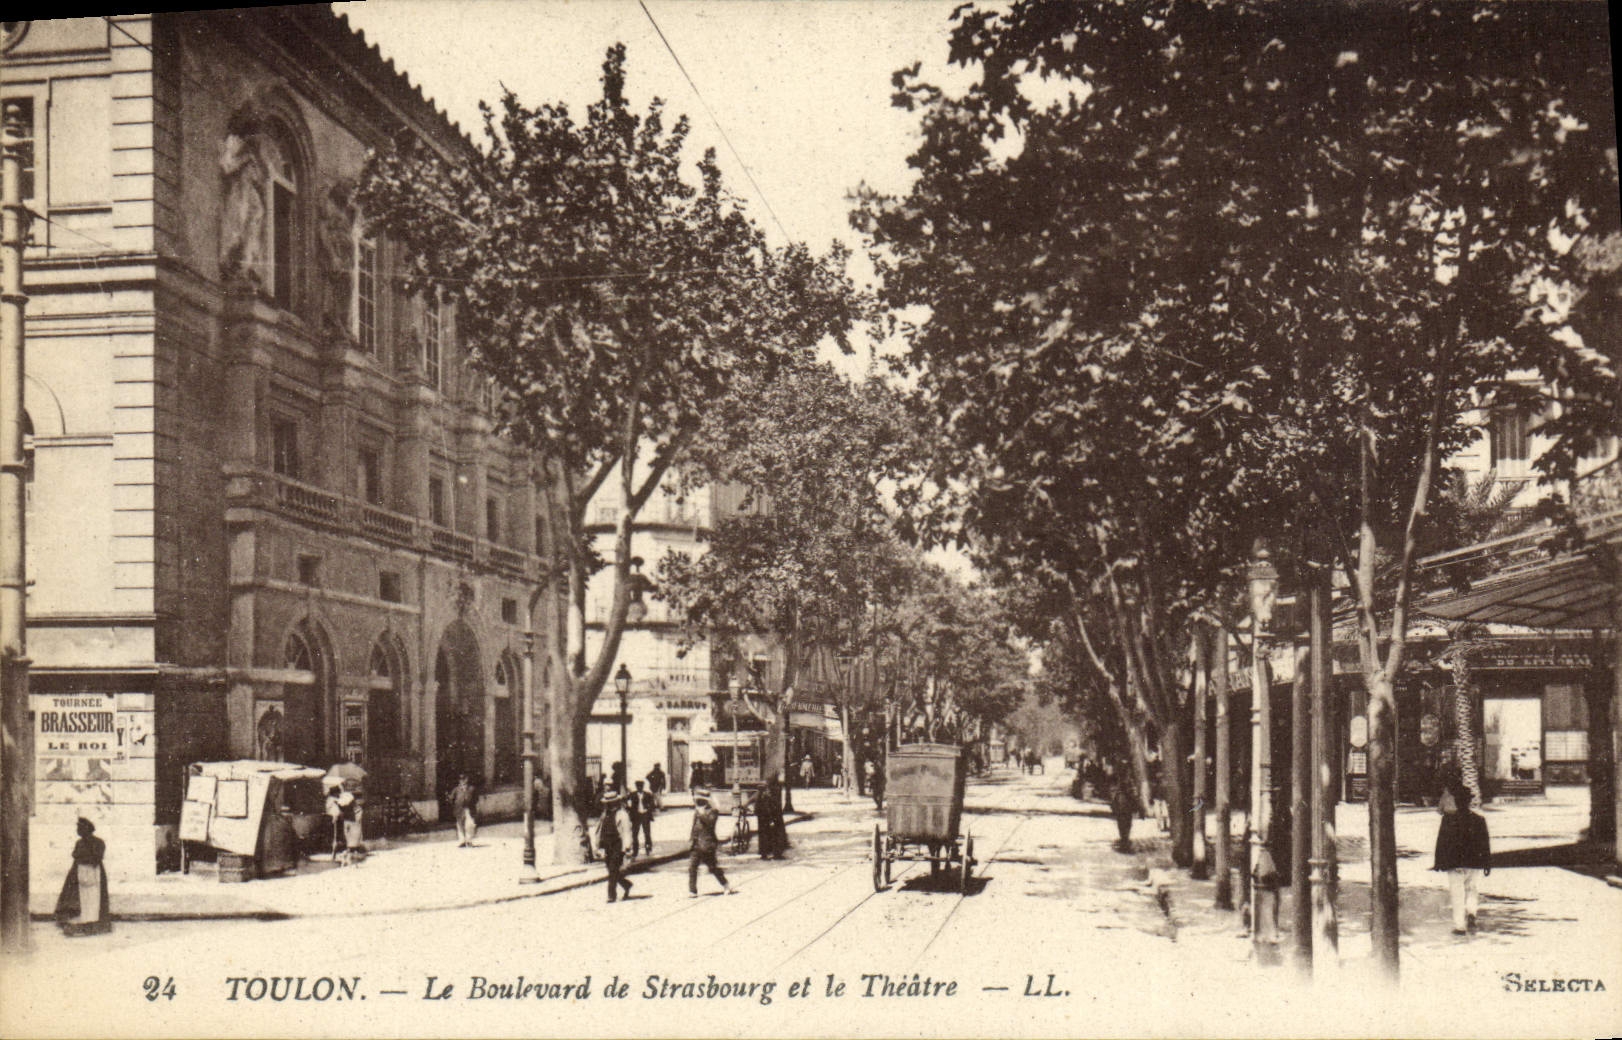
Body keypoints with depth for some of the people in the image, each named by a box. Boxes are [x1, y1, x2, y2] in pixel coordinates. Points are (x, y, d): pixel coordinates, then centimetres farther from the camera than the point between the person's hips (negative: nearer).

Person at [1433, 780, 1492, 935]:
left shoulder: (1448, 819, -5)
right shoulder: (1479, 820, 4)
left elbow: (1442, 842, -5)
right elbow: (1485, 844, 5)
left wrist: (1439, 863, 0)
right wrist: (1488, 864, 9)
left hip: (1454, 863, -3)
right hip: (1475, 863, 3)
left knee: (1458, 894, 3)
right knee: (1471, 889, 19)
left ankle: (1459, 926, 1)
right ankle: (1471, 914, -6)